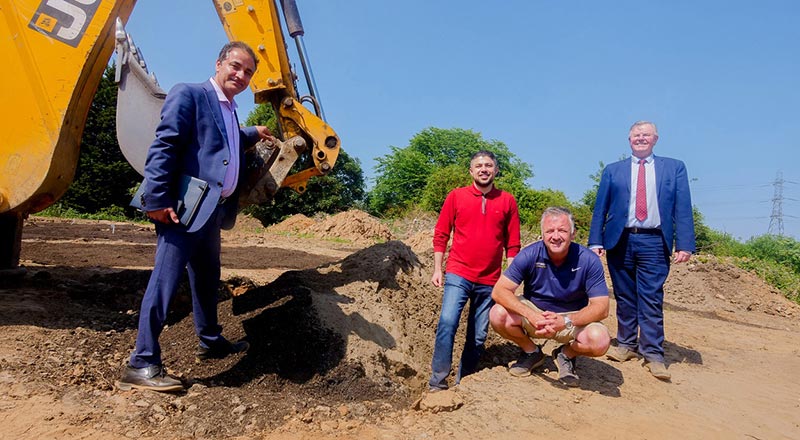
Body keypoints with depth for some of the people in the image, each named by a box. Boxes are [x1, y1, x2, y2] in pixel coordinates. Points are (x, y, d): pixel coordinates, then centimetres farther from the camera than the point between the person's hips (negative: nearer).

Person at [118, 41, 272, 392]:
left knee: (207, 277, 19)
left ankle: (211, 342, 35)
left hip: (212, 210, 9)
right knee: (165, 280, -8)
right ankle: (142, 364, -1)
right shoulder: (188, 94, -7)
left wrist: (253, 135, 33)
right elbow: (163, 147, -15)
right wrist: (157, 199, -22)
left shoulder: (229, 110, 20)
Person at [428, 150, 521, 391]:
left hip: (490, 281, 2)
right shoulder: (456, 196, 3)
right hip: (458, 274, -2)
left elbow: (512, 243, 7)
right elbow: (440, 235, 6)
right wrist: (437, 270, 2)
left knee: (478, 336, 7)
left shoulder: (507, 201, 5)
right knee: (447, 322, -17)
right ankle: (437, 382, -7)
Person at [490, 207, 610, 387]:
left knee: (600, 340, -30)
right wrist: (530, 315, -37)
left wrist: (566, 321, -37)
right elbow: (499, 291, -21)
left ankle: (566, 354, 7)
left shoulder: (589, 261, -18)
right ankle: (531, 352, 6)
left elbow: (601, 308, -20)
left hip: (575, 317, -1)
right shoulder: (530, 255, -18)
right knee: (498, 315, -26)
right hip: (534, 311, 1)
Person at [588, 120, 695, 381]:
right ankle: (626, 345, 20)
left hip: (654, 242, -1)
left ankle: (653, 354, 2)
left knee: (651, 299, -3)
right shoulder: (613, 171, 12)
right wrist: (596, 241, -2)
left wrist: (684, 244, -6)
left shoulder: (674, 168, 10)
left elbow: (683, 209, 3)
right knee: (625, 297, 9)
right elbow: (600, 209, 8)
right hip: (620, 240, 2)